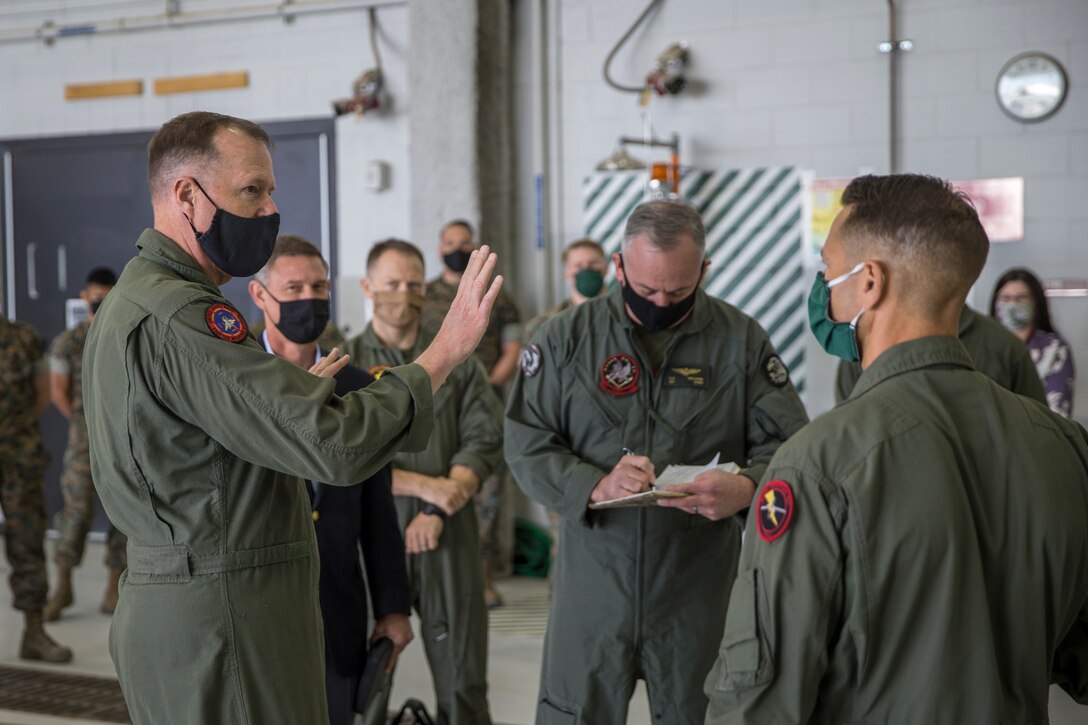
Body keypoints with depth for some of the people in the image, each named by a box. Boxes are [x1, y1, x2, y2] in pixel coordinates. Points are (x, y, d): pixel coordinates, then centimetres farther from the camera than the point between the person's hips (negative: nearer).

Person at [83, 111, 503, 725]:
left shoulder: (131, 303, 16)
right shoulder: (179, 317, -19)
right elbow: (336, 446, -25)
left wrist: (297, 389, 18)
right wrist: (444, 352, -17)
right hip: (219, 617, -11)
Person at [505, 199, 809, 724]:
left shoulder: (741, 340, -1)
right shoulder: (566, 336, -1)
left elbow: (788, 444, -2)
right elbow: (526, 443, -3)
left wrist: (747, 487, -24)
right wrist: (593, 486, -21)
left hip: (700, 584, 0)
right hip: (595, 578, 0)